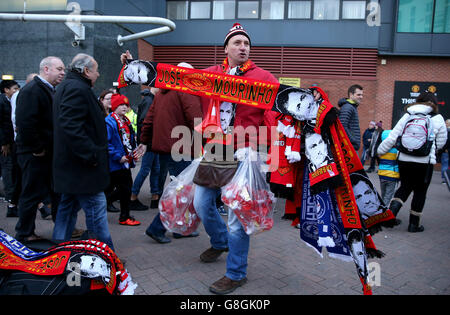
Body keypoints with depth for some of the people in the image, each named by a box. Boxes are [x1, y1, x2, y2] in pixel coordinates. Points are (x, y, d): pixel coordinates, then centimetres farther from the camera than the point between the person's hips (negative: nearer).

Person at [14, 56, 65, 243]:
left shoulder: (51, 91, 16)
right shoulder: (32, 90, -15)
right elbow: (25, 123, -25)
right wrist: (38, 148, -20)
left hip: (51, 153, 9)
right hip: (35, 155, -9)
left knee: (58, 192, 15)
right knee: (32, 194, 2)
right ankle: (24, 235, 17)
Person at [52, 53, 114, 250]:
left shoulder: (66, 87, 20)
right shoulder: (78, 89, -15)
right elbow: (71, 126, -26)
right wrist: (91, 154, -24)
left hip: (70, 165, 11)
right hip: (82, 167, -11)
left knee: (69, 207, 17)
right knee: (96, 207, -6)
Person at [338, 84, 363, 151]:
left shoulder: (353, 107, 21)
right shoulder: (347, 108, -13)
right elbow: (342, 127, -23)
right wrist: (354, 141, -19)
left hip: (353, 147, 11)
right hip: (350, 146, -11)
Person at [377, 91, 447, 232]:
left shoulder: (407, 116, 3)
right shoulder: (437, 119, -1)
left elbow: (392, 137, 2)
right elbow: (440, 142, 6)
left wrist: (379, 151, 12)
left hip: (404, 160, 3)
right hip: (424, 162, -2)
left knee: (404, 187, 19)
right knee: (420, 192, 11)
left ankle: (391, 212, 0)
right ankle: (414, 224, 19)